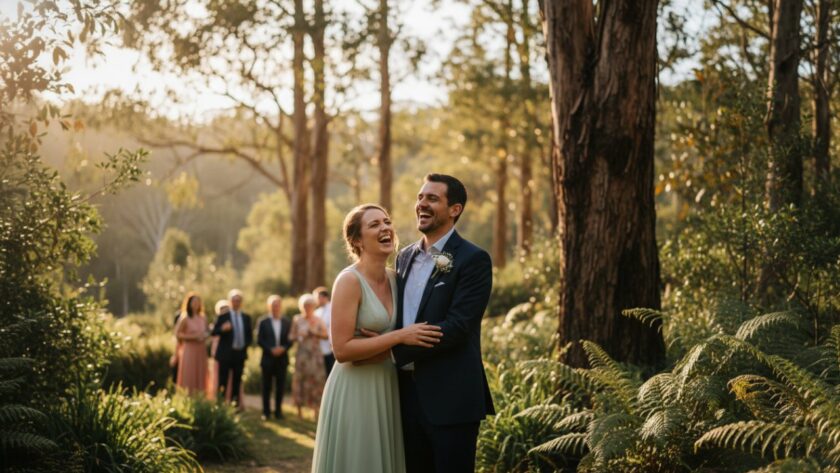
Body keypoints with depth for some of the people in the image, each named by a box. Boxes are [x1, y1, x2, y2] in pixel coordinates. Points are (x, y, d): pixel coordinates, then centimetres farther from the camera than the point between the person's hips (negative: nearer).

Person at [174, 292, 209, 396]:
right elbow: (178, 334, -6)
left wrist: (205, 335, -2)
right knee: (189, 376, -4)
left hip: (201, 350, 5)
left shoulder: (203, 319, 10)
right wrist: (193, 336, -16)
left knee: (200, 375, 4)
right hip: (189, 350, -5)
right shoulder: (185, 319, -4)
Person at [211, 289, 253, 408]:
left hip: (240, 353, 3)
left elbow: (250, 335, 15)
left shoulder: (246, 318, 12)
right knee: (223, 381, -3)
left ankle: (235, 404, 11)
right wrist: (222, 329, -28)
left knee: (237, 380, 6)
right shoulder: (223, 317, 1)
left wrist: (245, 345, -2)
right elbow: (214, 332, -8)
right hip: (225, 353, -3)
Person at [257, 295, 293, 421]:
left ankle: (278, 410, 12)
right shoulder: (263, 322, 1)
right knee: (267, 386, 3)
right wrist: (271, 349, -15)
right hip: (268, 358, -1)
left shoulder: (287, 322, 7)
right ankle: (266, 411, 10)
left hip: (282, 359, 2)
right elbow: (259, 340, -3)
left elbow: (291, 340, 5)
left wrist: (283, 348, -13)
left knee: (280, 386, 4)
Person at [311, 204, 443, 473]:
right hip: (355, 392, -7)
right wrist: (399, 337, -20)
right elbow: (342, 349, -20)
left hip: (387, 389, 7)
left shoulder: (394, 279, 7)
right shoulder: (349, 281, -14)